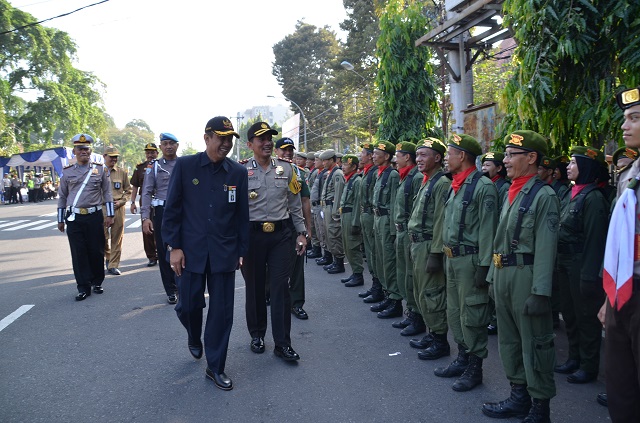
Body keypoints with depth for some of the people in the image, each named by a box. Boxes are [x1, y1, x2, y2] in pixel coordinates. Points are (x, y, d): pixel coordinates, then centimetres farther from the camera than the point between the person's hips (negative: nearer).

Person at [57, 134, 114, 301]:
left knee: (96, 251, 5)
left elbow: (107, 193, 6)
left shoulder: (100, 169, 4)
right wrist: (60, 220, 11)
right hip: (74, 218, 0)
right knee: (78, 254, 0)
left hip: (95, 217, 0)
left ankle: (97, 282, 21)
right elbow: (62, 197, 11)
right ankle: (83, 287, 8)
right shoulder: (67, 172, 6)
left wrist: (109, 215, 0)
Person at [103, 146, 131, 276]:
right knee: (102, 236, 0)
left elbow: (128, 190, 12)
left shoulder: (122, 172, 9)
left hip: (118, 208, 1)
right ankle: (108, 257, 28)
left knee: (117, 238, 1)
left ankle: (113, 265, 10)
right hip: (102, 208, -1)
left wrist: (121, 202, -4)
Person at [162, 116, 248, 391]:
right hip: (190, 251, -1)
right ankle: (195, 339, 42)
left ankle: (215, 367, 19)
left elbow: (242, 214, 6)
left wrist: (242, 251, 5)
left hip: (224, 253, 1)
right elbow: (172, 208, -1)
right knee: (188, 305, 7)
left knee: (222, 311, 3)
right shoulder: (185, 166, -2)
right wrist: (173, 246, -6)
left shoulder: (238, 173, 2)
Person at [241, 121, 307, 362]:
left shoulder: (286, 169, 5)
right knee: (254, 287, 11)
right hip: (252, 235, -1)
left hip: (281, 235, 1)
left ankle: (282, 344, 7)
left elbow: (295, 204, 10)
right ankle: (257, 335, 30)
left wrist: (301, 233, 7)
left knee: (280, 287, 0)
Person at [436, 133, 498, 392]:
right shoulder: (455, 186, 13)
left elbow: (487, 229, -18)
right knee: (454, 312, 17)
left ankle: (474, 367, 14)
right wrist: (446, 253, 17)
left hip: (470, 260, -9)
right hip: (452, 258, 10)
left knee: (471, 315, 0)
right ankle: (463, 359, 31)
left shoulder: (483, 187, -15)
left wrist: (484, 266, -19)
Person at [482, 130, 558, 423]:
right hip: (503, 275, 9)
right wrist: (493, 275, 16)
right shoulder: (512, 193, 13)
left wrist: (540, 293, -20)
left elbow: (546, 248, -17)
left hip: (526, 277, -9)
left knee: (535, 343, 3)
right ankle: (519, 396, 32)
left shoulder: (544, 196, -13)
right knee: (509, 340, 17)